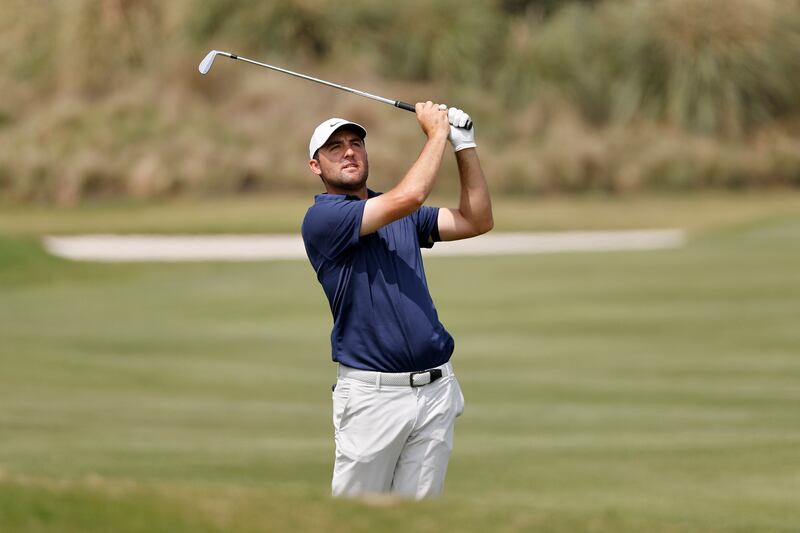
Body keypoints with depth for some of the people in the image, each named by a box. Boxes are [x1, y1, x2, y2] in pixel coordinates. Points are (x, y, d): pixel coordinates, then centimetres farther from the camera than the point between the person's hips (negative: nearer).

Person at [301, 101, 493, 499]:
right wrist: (437, 132, -6)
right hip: (372, 392, -6)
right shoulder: (322, 217, -7)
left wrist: (464, 144, 2)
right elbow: (410, 196, -18)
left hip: (437, 388, 6)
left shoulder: (402, 215, 17)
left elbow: (476, 221, 8)